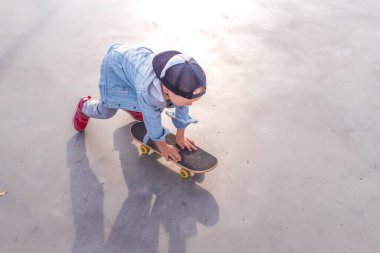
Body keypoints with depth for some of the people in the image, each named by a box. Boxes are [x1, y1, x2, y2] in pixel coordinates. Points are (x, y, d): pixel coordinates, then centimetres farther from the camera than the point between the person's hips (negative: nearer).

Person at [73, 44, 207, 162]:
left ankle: (131, 106, 41)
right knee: (106, 112, 2)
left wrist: (180, 136, 2)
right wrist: (162, 145, -10)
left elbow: (182, 108, -11)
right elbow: (151, 118, -26)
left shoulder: (183, 82, -30)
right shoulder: (147, 89, -44)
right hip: (117, 63, -5)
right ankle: (85, 106, 37)